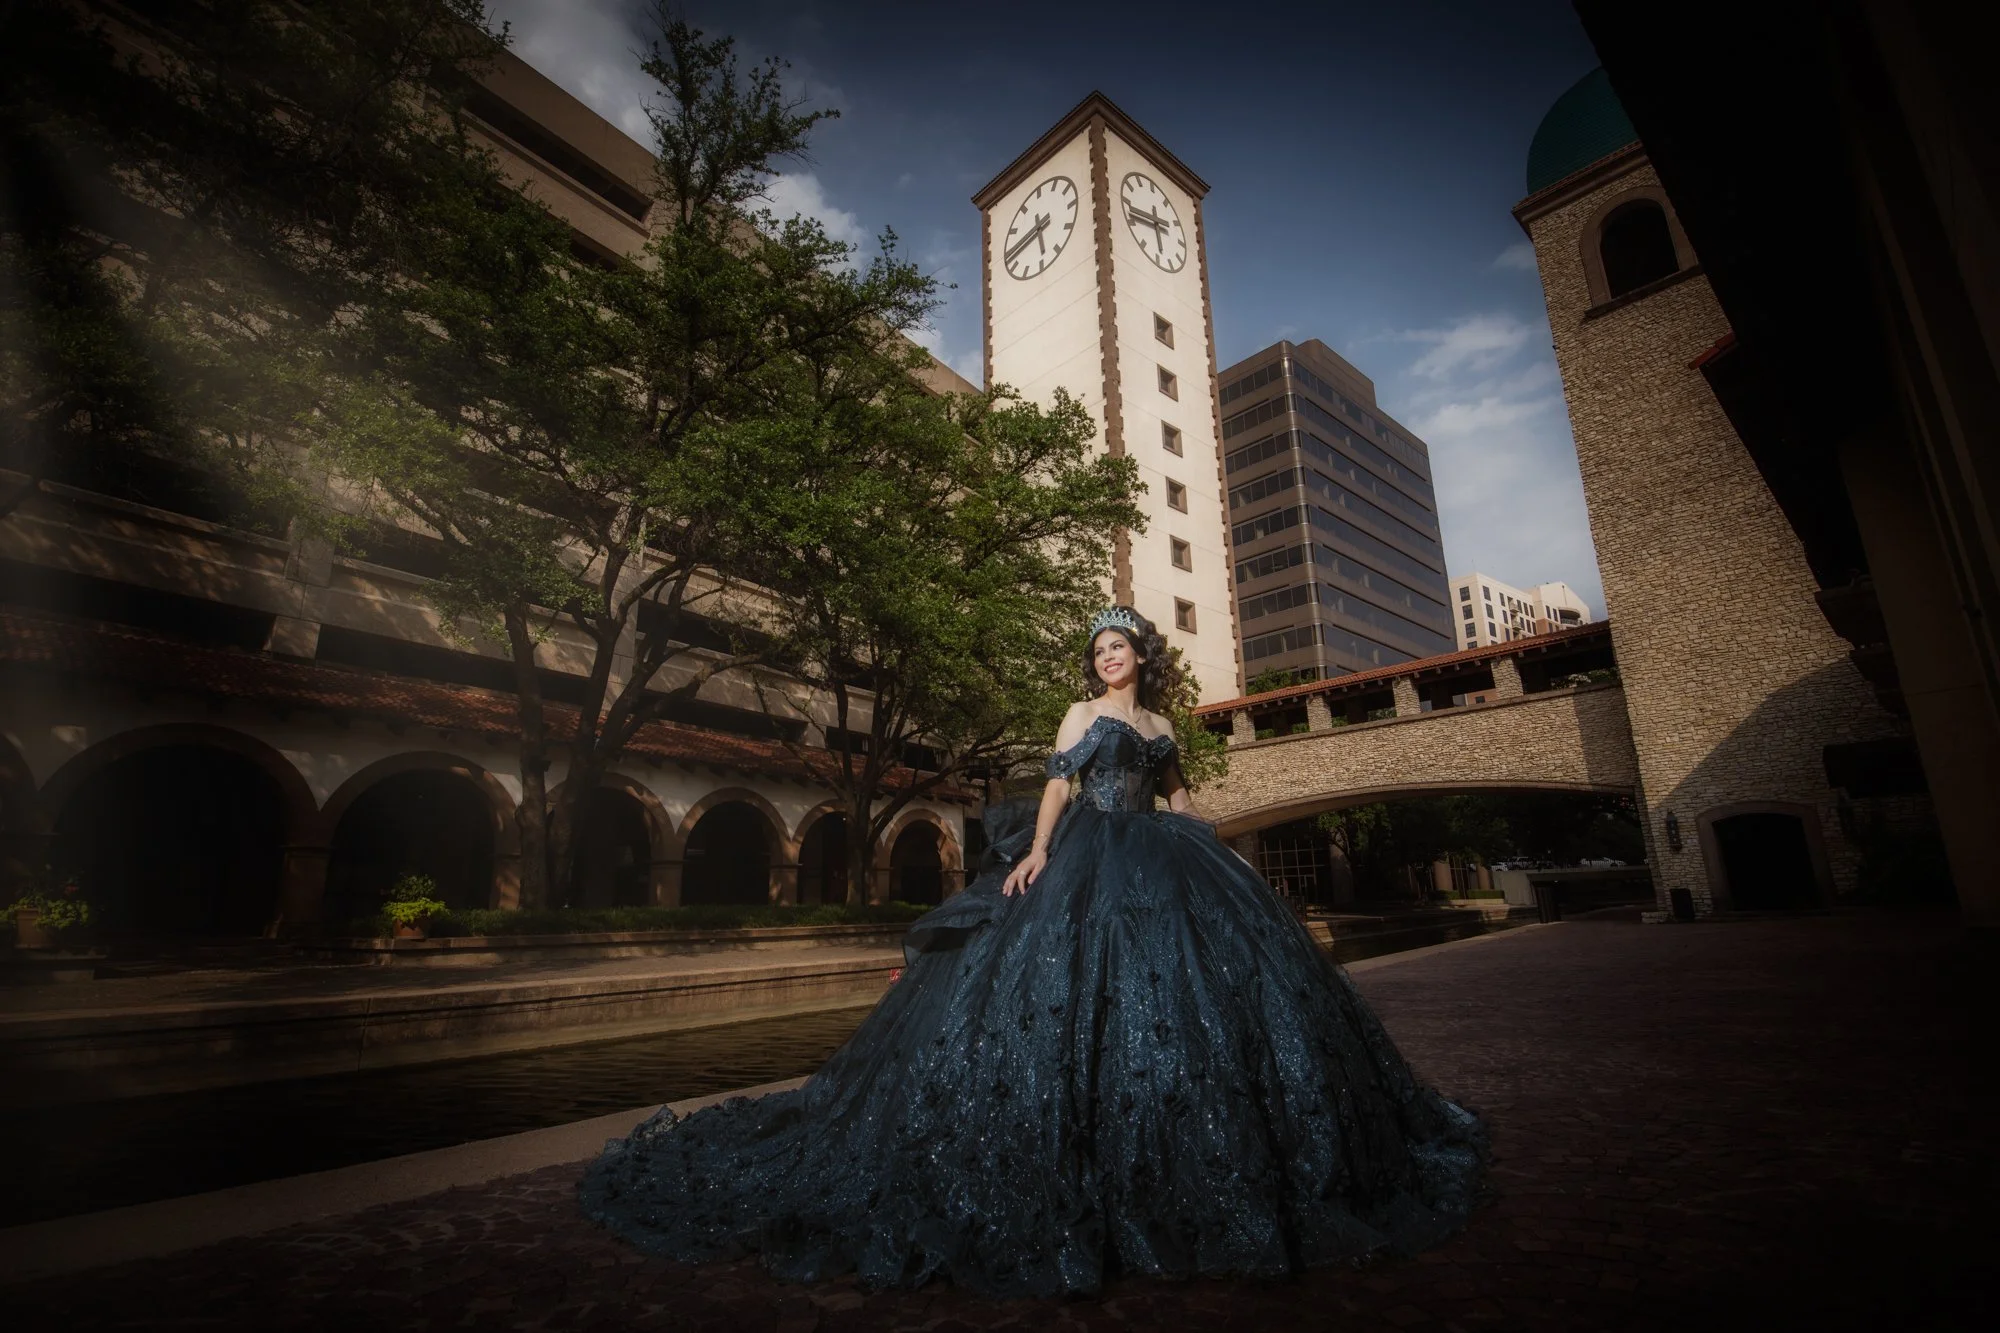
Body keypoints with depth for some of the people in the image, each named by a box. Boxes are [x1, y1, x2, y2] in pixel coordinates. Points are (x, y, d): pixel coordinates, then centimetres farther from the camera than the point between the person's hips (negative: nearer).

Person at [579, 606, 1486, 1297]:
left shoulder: (1160, 726, 17)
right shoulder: (1083, 714, 4)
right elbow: (1058, 785, -6)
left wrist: (1208, 857, 12)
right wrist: (1037, 852, -18)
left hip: (1155, 871, 5)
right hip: (1088, 866, -5)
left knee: (1181, 995, 4)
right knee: (1068, 992, -11)